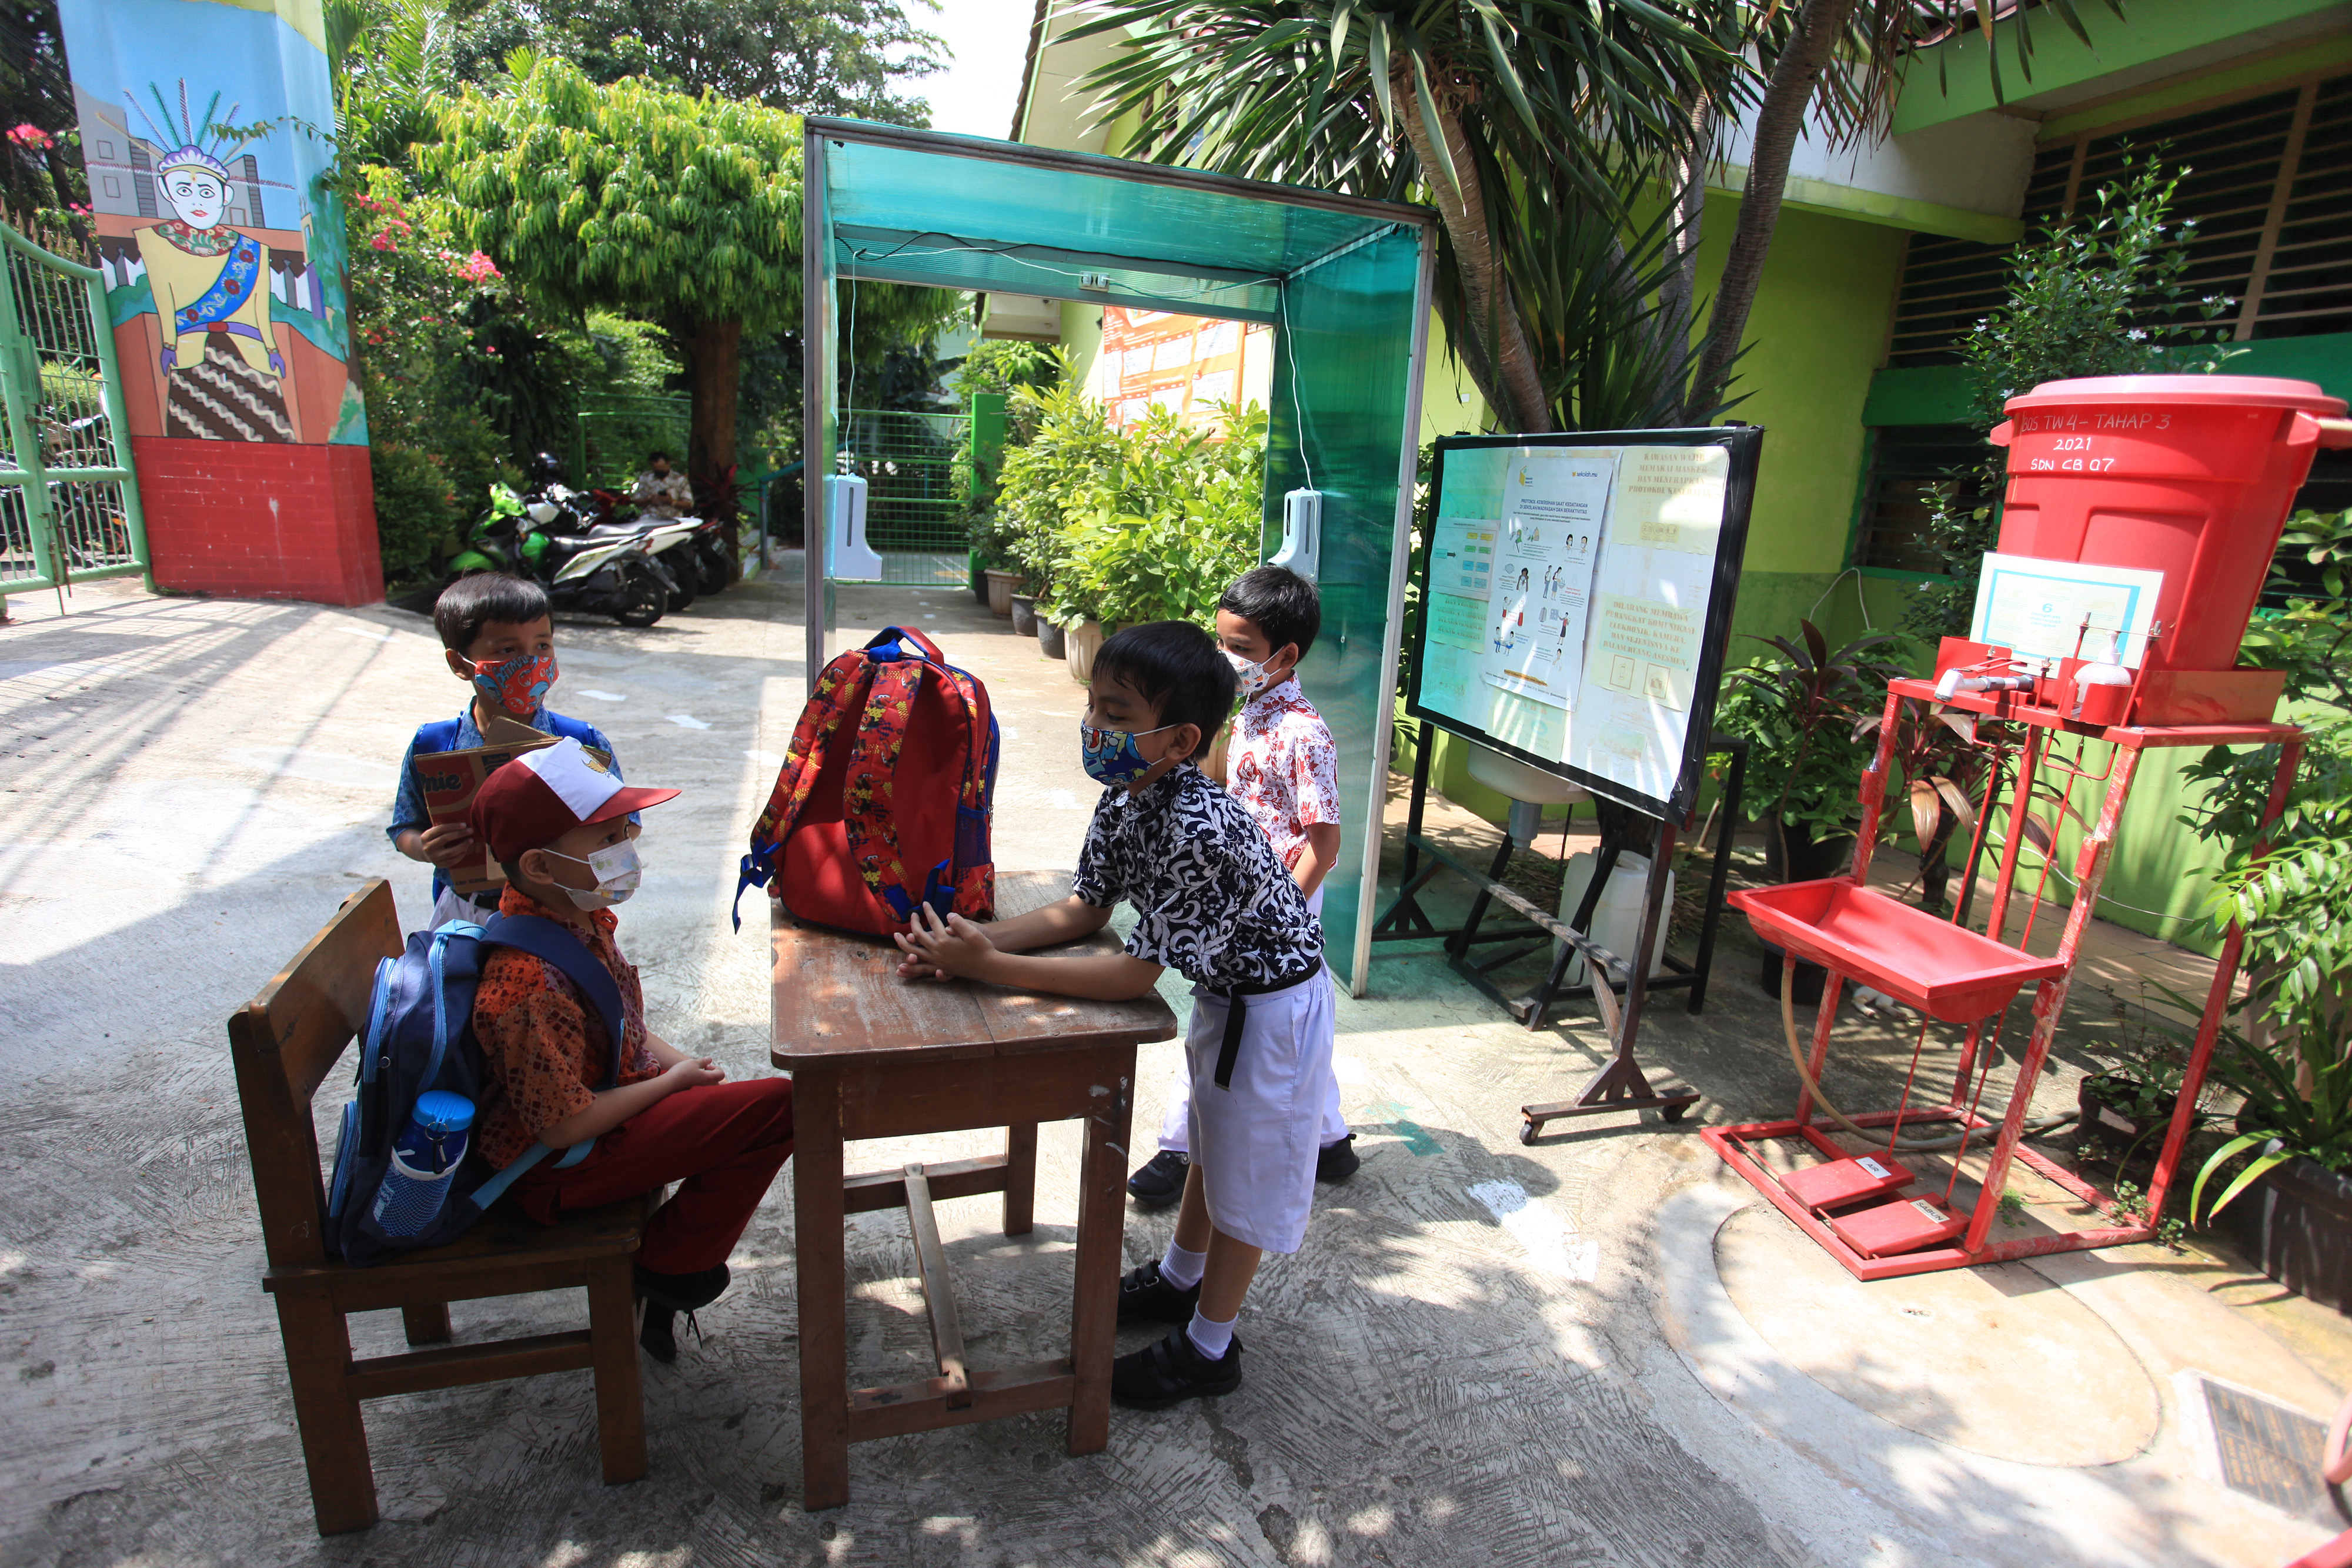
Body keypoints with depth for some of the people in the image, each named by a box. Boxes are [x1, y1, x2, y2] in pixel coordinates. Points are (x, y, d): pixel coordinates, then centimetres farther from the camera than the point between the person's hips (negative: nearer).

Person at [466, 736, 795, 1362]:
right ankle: (668, 1270, 0)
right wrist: (676, 1080, -14)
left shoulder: (583, 919, 0)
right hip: (559, 1169, -10)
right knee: (777, 1105, -19)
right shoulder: (528, 986, -30)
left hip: (611, 1101, 10)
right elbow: (565, 1126, -26)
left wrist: (683, 1063, -1)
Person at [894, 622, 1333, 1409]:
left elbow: (1134, 974, -33)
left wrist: (990, 968, -33)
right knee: (1211, 1140, 27)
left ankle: (1209, 1349, 31)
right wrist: (975, 940, -19)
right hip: (1223, 987, 9)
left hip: (1275, 1005, -8)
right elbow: (1084, 908, -4)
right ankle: (1181, 1279, 50)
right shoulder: (1124, 796, -11)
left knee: (1247, 1171, 10)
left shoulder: (1198, 831, -38)